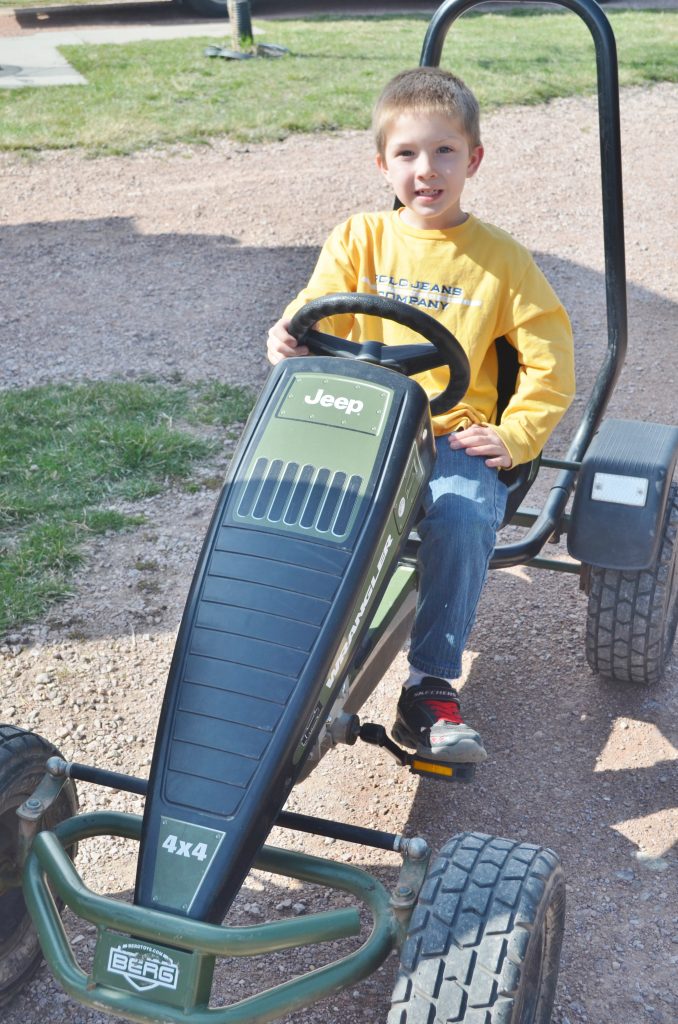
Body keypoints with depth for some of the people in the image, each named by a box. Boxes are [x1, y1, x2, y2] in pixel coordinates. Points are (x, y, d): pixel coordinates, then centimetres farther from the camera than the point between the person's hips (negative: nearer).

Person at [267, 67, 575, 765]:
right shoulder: (359, 239, 10)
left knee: (463, 518, -31)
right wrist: (290, 340, -26)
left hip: (455, 439, -1)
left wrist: (516, 437, -3)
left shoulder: (499, 257, 7)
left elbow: (549, 356, 9)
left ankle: (431, 690, -16)